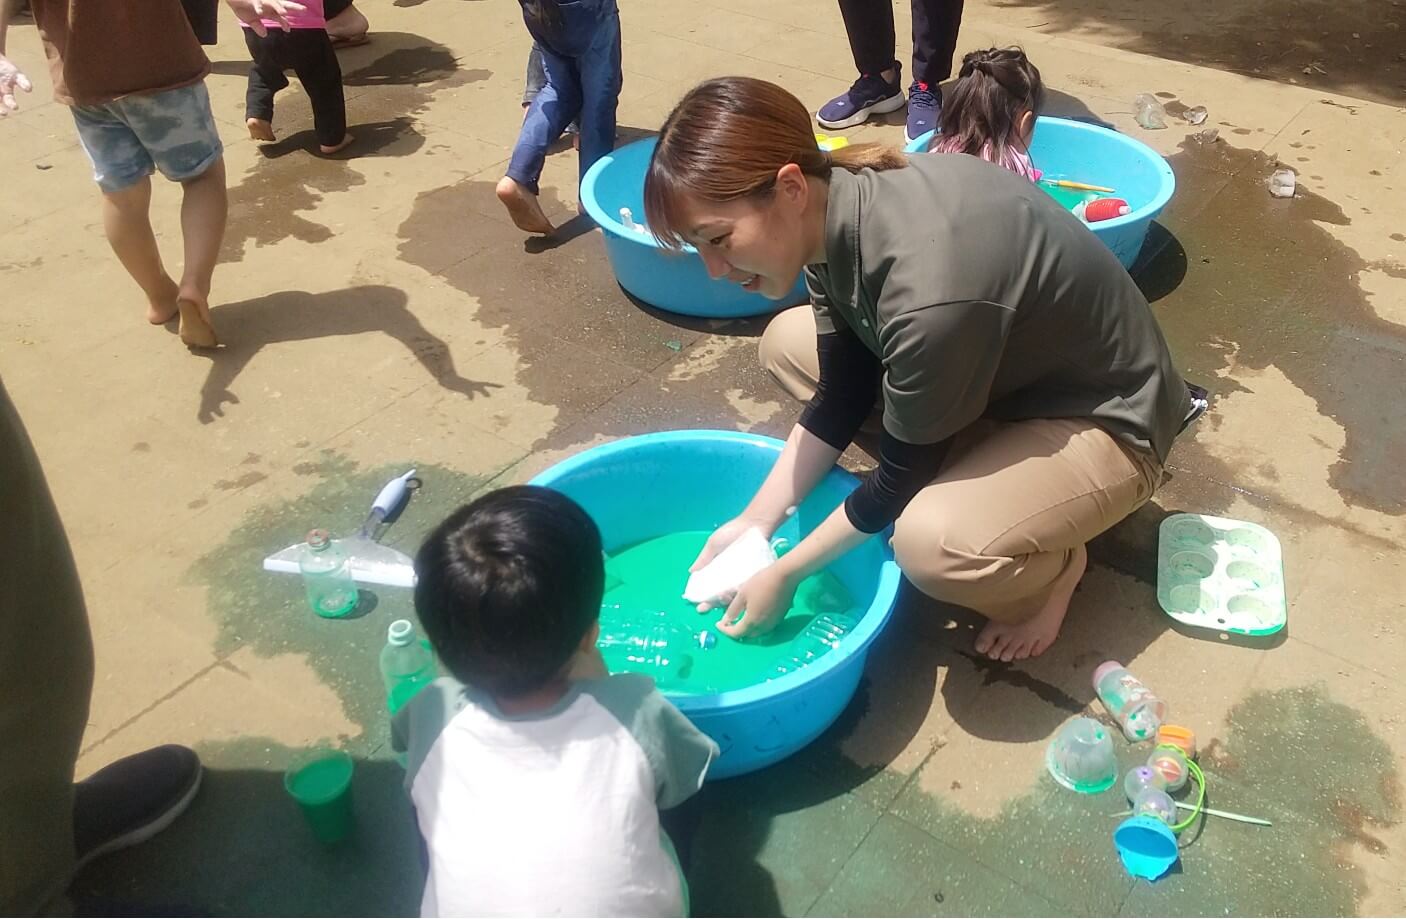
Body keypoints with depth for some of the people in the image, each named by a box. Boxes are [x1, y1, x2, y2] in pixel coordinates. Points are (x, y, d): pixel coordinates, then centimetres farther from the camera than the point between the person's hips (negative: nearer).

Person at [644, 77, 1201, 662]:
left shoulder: (928, 293, -38)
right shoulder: (838, 213, -13)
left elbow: (901, 477, -23)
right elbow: (841, 398, 0)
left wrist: (785, 574, -11)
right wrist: (755, 521, -2)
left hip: (1102, 420, -8)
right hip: (1001, 375, 8)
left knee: (933, 543, -35)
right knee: (788, 344, 3)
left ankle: (1051, 567, 1)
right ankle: (975, 483, 8)